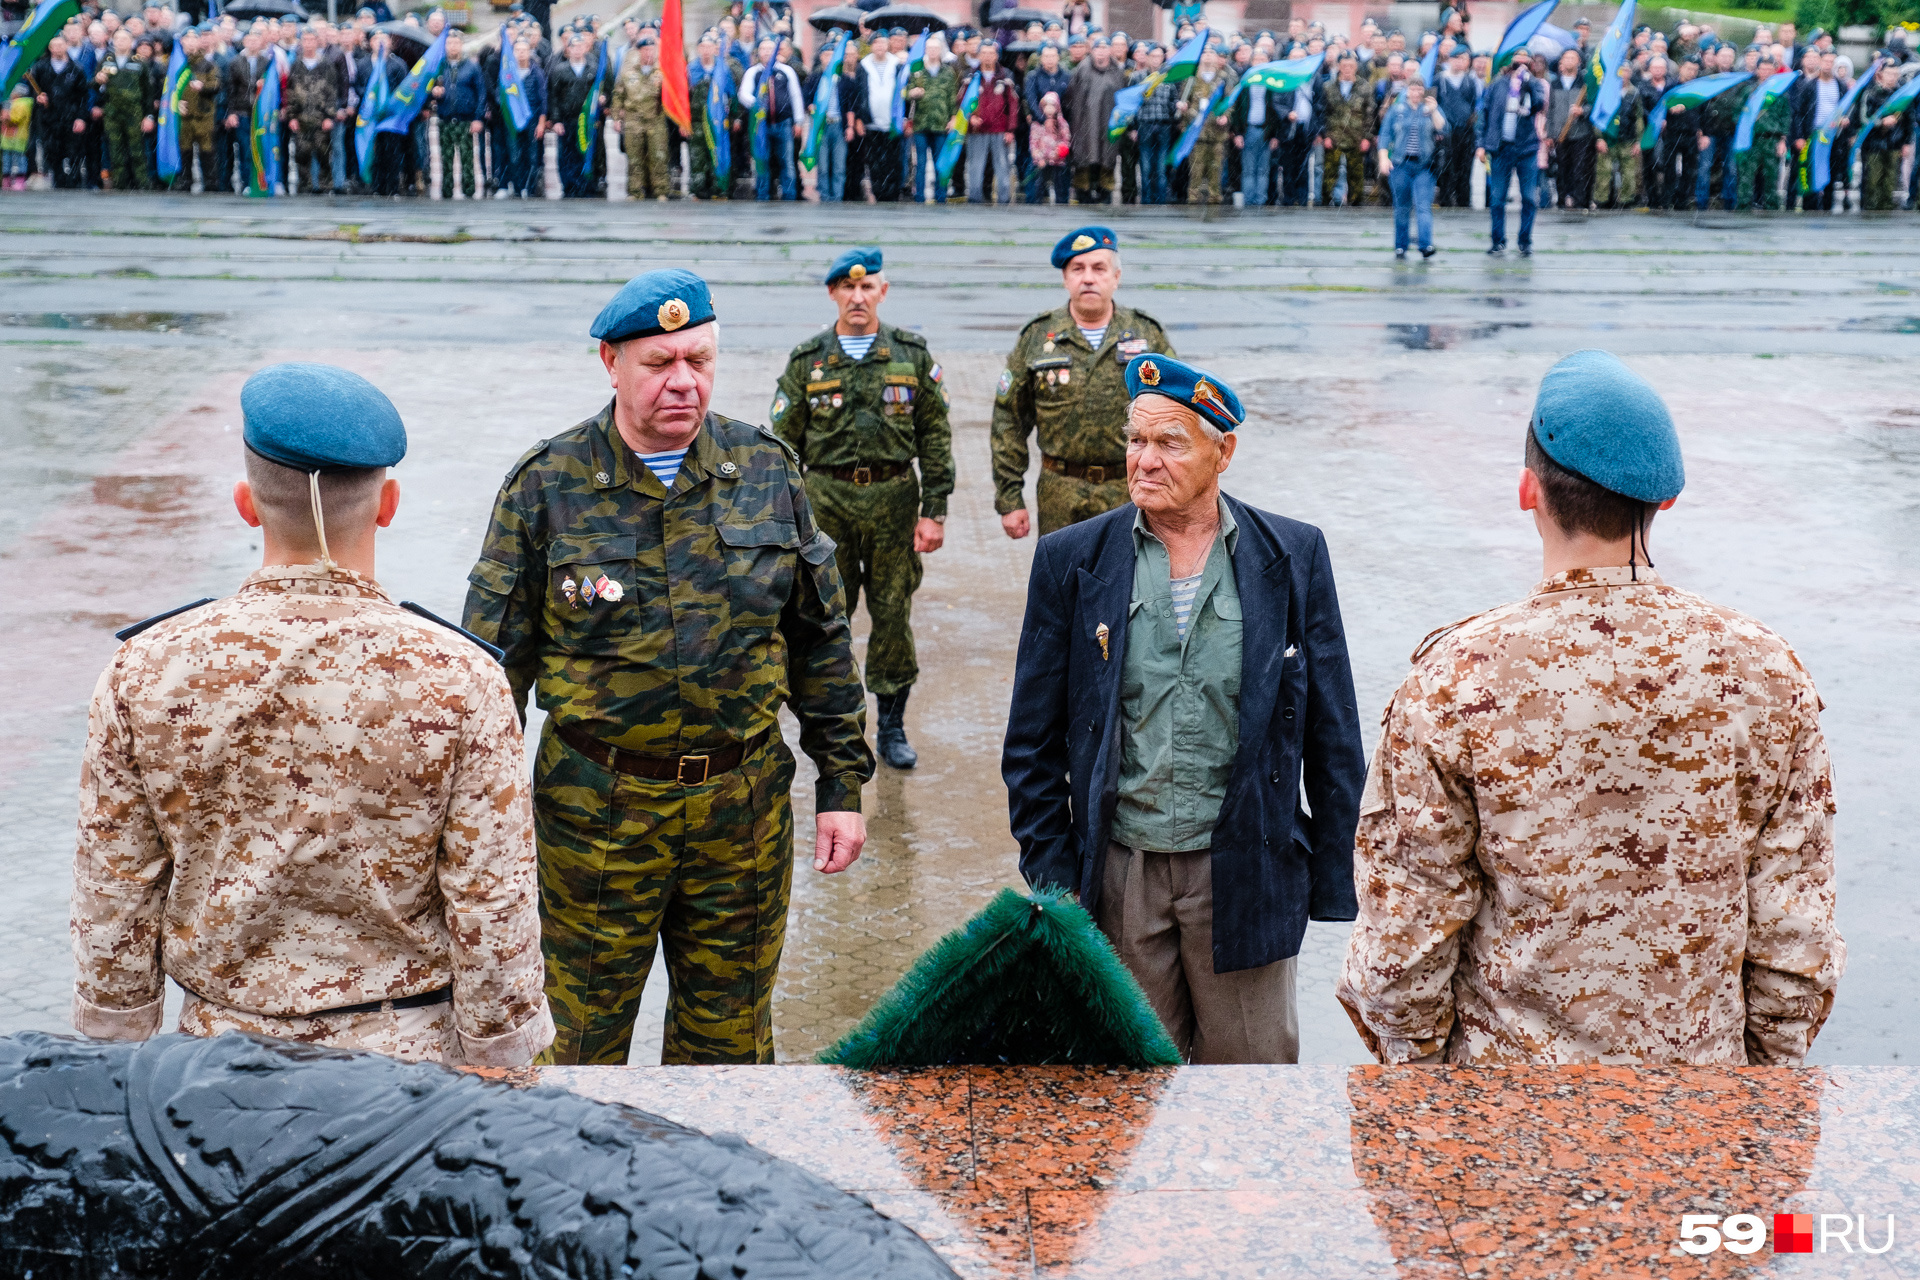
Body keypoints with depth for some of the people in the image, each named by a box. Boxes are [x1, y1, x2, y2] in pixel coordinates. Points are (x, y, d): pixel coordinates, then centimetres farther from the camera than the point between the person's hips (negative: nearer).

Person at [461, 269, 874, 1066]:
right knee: (585, 1034, 10)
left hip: (745, 806, 2)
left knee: (730, 1033, 14)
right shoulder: (547, 485, -5)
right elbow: (495, 665, -1)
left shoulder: (766, 470, 3)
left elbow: (822, 641, 9)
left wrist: (842, 786, 6)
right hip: (596, 809, -2)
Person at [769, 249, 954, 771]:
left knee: (893, 612, 4)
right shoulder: (806, 360, 4)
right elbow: (784, 440, 7)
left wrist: (934, 511, -2)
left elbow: (935, 435, 4)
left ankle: (892, 727, 17)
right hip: (826, 498, 0)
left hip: (893, 497, 0)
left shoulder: (912, 355, 4)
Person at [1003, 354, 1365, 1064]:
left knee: (1255, 1056, 10)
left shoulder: (1294, 555, -2)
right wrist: (1050, 880, 0)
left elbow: (1333, 736, 3)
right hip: (1117, 871, 1)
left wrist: (1333, 880, 2)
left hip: (1243, 871, 0)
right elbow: (1033, 742, 3)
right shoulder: (1070, 560, -1)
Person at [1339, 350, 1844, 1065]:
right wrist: (1768, 1067, 11)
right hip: (1703, 1065, 2)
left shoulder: (1453, 680, -17)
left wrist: (1412, 1065, 4)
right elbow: (1796, 931, -3)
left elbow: (1406, 936, -11)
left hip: (1504, 1068, -2)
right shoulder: (1768, 672, -9)